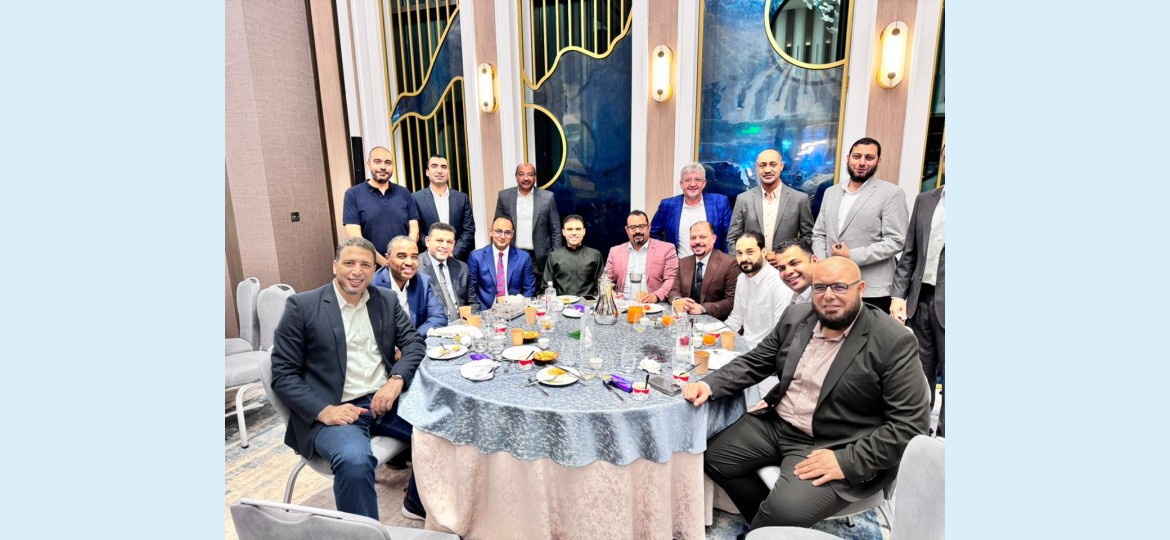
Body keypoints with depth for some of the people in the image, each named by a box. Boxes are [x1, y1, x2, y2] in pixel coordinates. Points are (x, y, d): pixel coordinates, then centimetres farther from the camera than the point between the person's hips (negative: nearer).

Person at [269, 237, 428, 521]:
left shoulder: (387, 300, 10)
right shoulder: (302, 306, -2)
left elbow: (415, 343, 7)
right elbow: (283, 374, -3)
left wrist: (397, 379, -14)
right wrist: (324, 411, -18)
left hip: (386, 400, 5)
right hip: (334, 410, -4)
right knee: (354, 461, -35)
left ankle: (417, 504, 13)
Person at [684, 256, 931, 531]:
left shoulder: (893, 342, -15)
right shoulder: (796, 318, 2)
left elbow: (911, 421, -15)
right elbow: (754, 361, 8)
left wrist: (848, 461, -23)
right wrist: (708, 385, -8)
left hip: (834, 448, -6)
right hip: (775, 424, 7)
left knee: (785, 511, -26)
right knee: (712, 456, 3)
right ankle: (767, 525, 22)